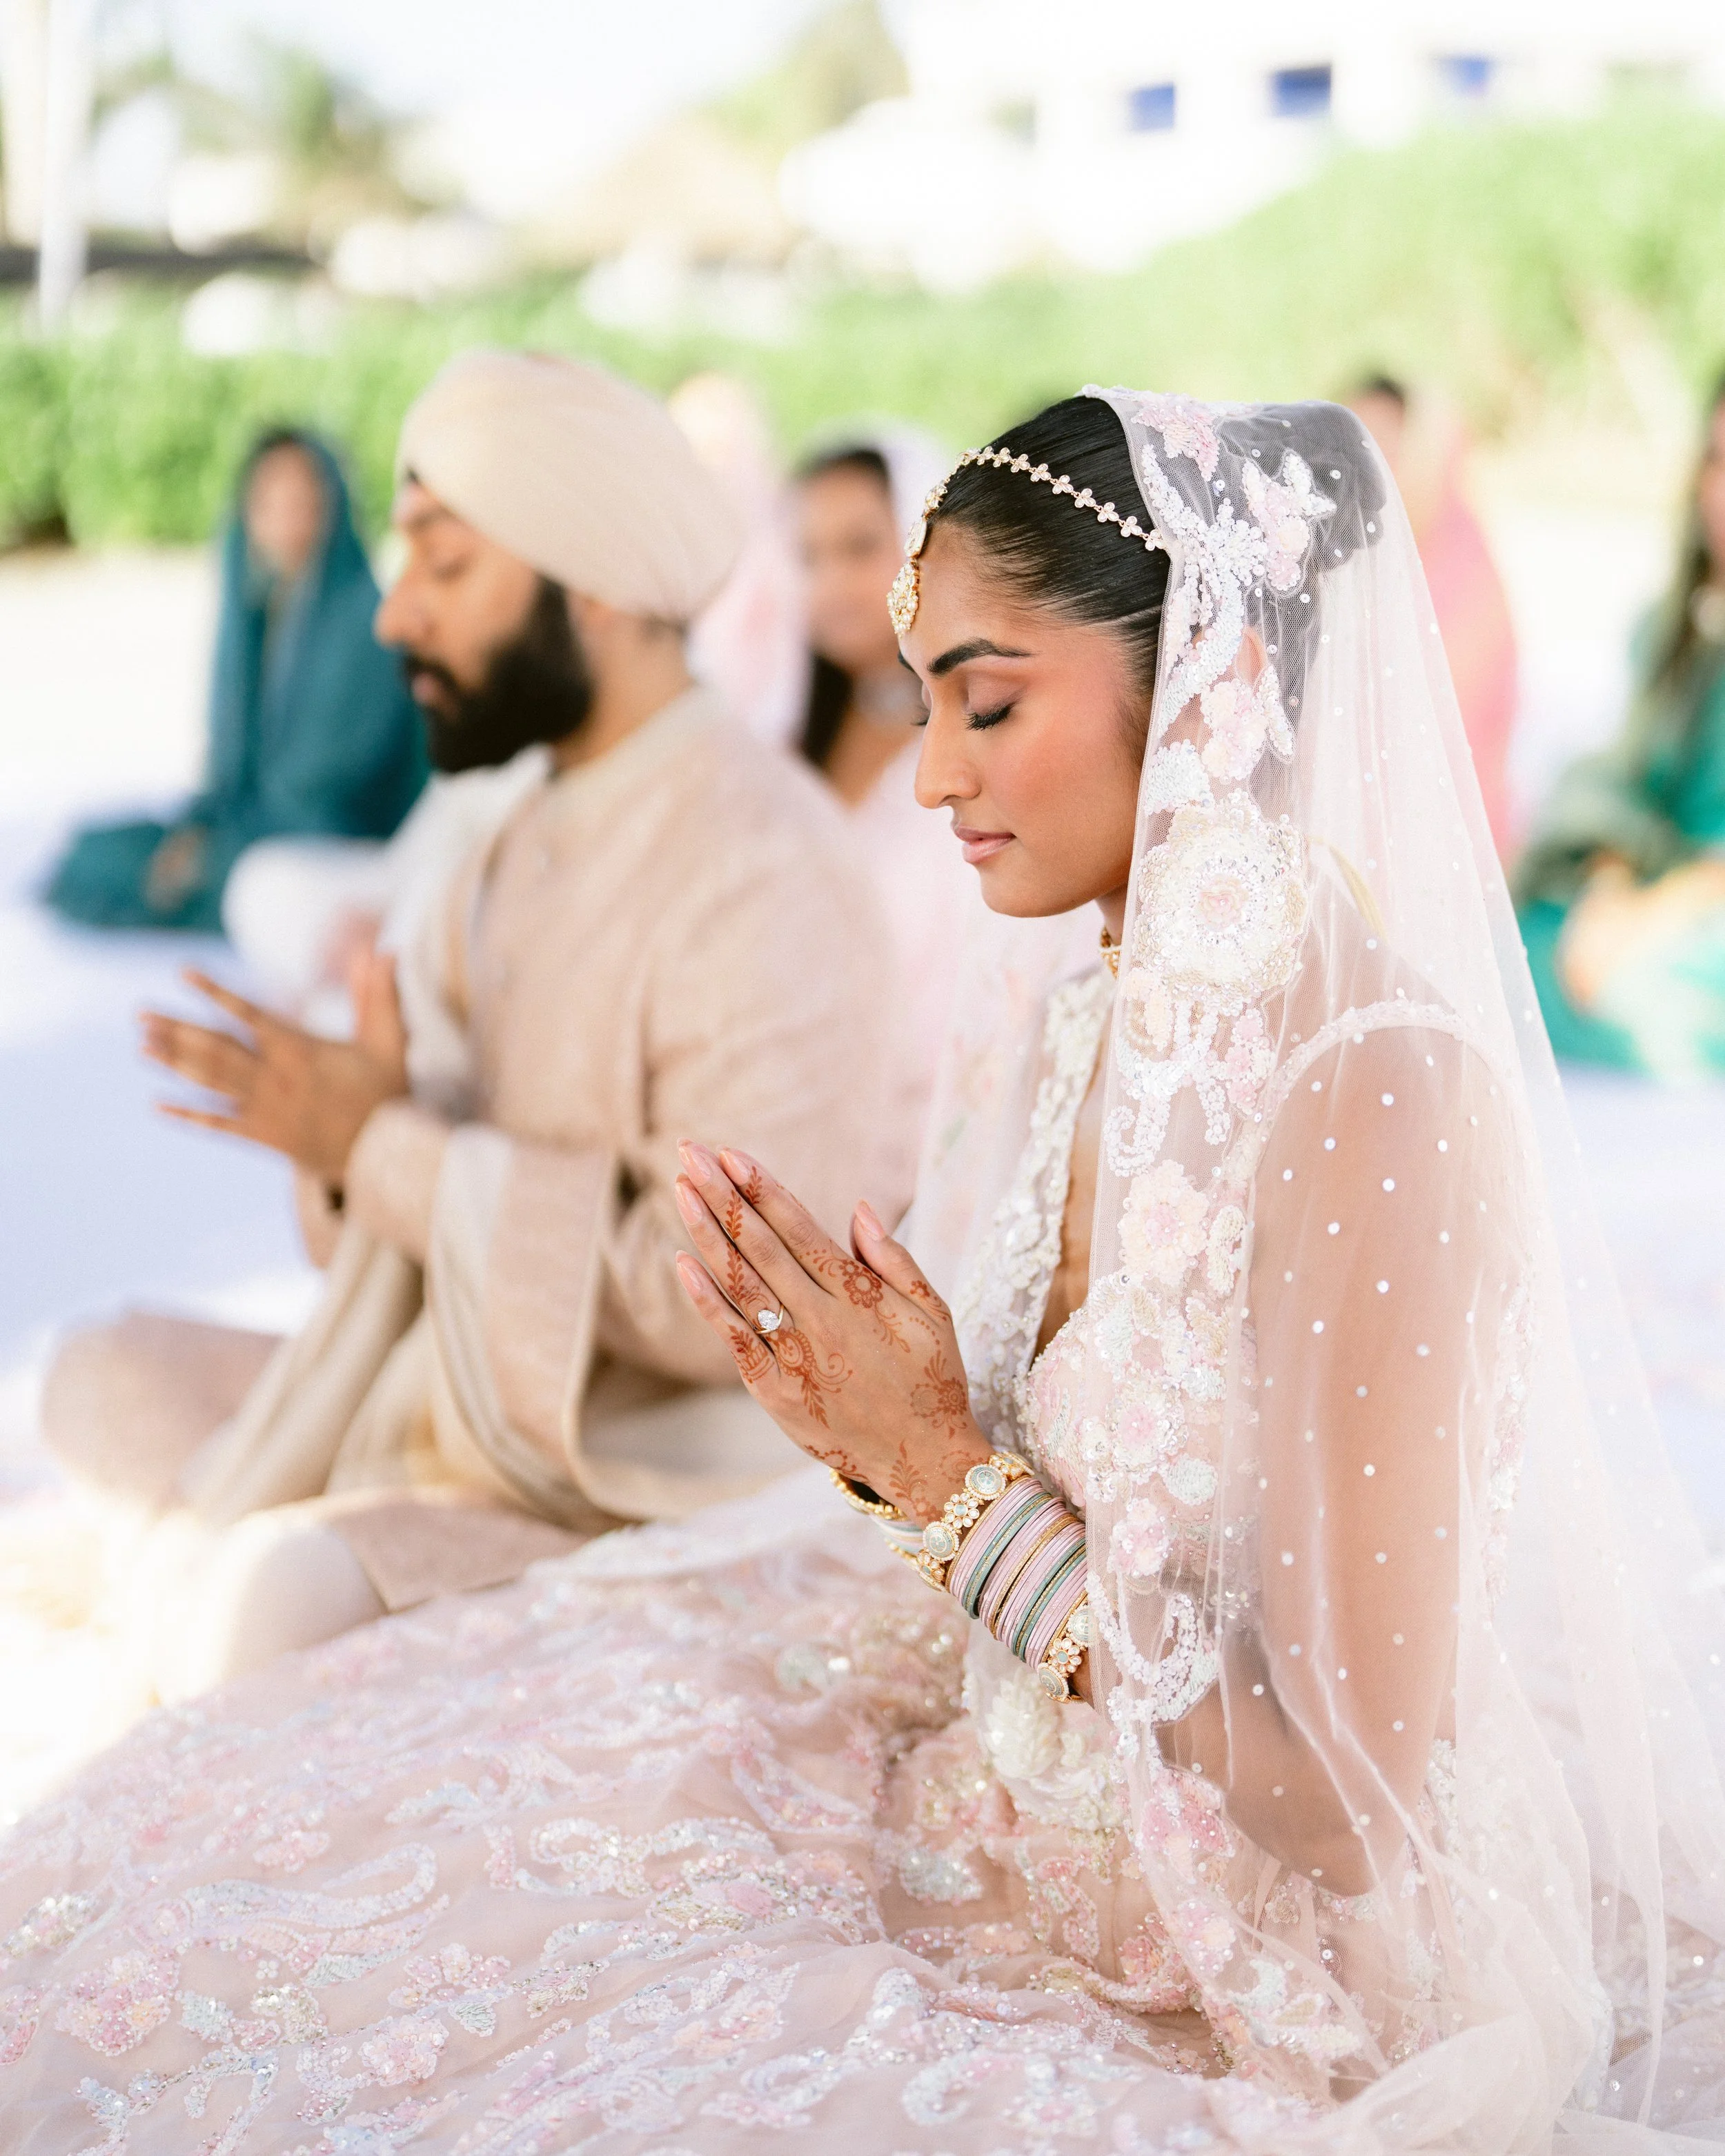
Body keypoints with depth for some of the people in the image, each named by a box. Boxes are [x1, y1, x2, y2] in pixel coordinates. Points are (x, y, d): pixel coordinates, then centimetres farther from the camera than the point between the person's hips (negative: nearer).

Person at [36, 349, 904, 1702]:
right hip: (471, 1409, 9)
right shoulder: (539, 837, 11)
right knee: (110, 1378, 6)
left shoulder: (755, 864, -20)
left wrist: (388, 1152, -19)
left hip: (652, 1485, -9)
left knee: (274, 1604, -28)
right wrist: (350, 1108, -11)